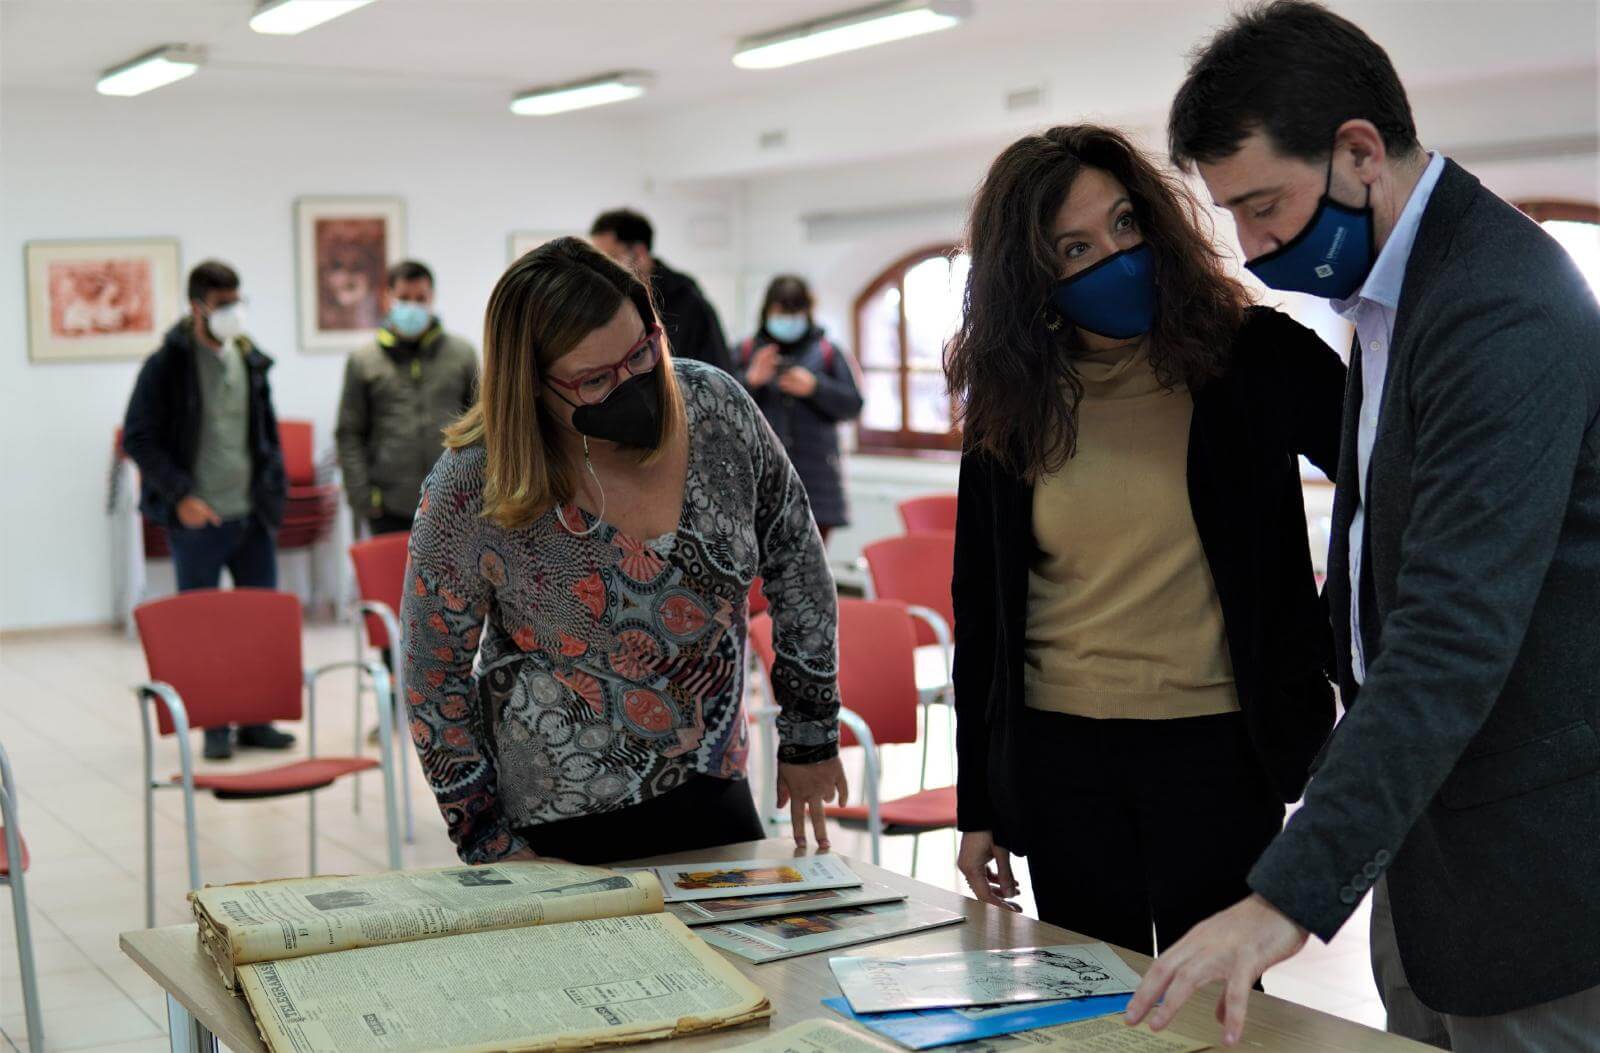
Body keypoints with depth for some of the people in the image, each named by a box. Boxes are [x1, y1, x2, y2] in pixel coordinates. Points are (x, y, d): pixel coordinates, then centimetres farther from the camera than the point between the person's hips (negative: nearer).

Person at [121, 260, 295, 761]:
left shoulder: (250, 359, 9)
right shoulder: (167, 365, -6)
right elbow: (137, 439, -7)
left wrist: (274, 490, 10)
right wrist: (180, 495, -14)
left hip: (253, 515, 5)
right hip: (198, 519, -5)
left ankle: (256, 720, 18)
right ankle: (214, 726, 14)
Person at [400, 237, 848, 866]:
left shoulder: (716, 408, -10)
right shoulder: (469, 491, -19)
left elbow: (797, 566, 4)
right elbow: (433, 679, -7)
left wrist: (810, 738, 6)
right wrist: (490, 844, -7)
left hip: (712, 798, 3)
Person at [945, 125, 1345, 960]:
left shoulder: (1252, 358, -4)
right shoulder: (1009, 405, 4)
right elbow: (979, 611, 8)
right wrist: (977, 806, 8)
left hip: (1215, 751, -2)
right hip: (1058, 759, 3)